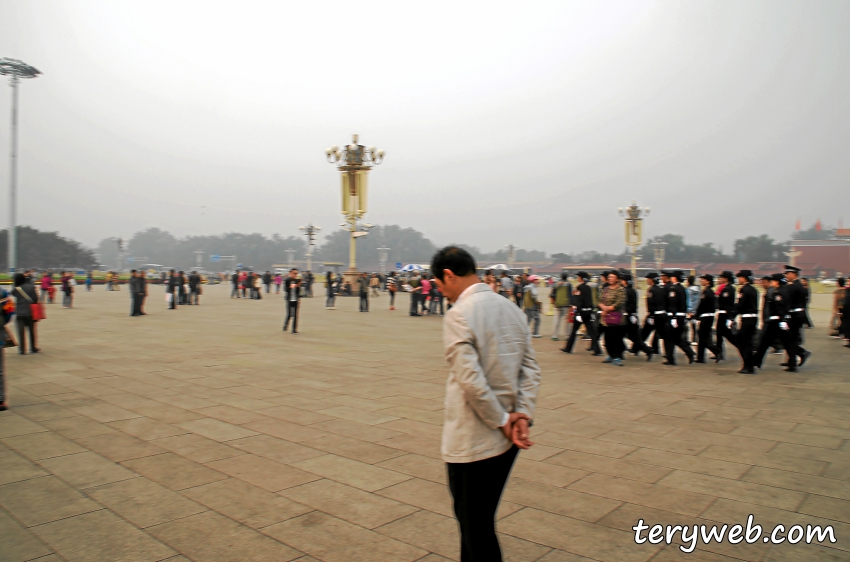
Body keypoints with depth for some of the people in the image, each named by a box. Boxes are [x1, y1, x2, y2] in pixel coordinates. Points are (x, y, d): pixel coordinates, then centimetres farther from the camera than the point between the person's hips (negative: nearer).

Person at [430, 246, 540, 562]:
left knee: (477, 530, 8)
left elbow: (470, 380, -23)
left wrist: (503, 421, -13)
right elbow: (531, 369, 5)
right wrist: (522, 415, -3)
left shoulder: (459, 315, -17)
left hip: (471, 442, -8)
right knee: (481, 520, 22)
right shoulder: (510, 308, 7)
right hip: (505, 440, 8)